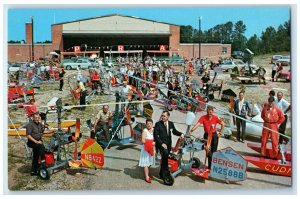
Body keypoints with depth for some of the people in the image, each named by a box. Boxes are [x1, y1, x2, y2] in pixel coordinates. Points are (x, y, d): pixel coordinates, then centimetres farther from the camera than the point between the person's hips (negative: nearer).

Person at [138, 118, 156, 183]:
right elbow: (143, 141, -18)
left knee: (149, 163, 12)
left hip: (151, 149, 6)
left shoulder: (153, 130, 7)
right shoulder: (145, 131, -13)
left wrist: (154, 142, -3)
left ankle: (147, 175, 23)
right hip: (146, 149, -6)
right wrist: (151, 143, -20)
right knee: (146, 163, -3)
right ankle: (146, 177, 3)